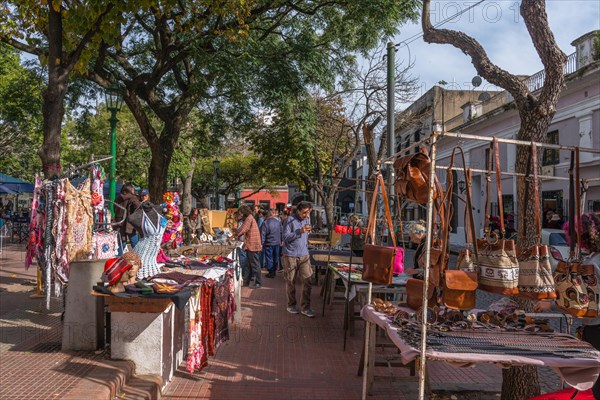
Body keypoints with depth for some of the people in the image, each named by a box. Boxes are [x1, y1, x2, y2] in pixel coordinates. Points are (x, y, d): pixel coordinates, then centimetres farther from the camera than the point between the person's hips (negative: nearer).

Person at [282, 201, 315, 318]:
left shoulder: (307, 219, 9)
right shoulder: (290, 220, -11)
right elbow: (286, 237, -17)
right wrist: (300, 231, -25)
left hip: (304, 255, 5)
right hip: (290, 255, -5)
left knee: (307, 281, -1)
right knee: (291, 282, 7)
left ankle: (306, 308, 6)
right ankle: (291, 305, 22)